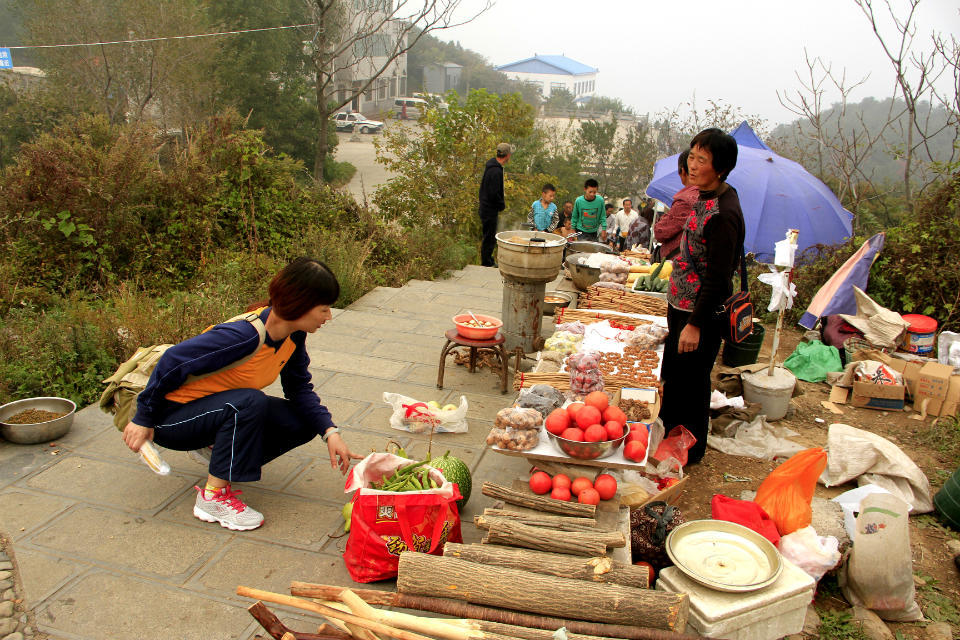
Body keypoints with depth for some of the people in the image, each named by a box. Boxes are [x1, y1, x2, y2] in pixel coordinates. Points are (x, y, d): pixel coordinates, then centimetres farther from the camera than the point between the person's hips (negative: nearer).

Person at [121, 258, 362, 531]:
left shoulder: (294, 336, -9)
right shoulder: (244, 335, -33)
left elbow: (300, 389, 0)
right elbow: (172, 362, -27)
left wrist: (330, 431, -13)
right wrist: (143, 420, -17)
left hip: (216, 407, 8)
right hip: (172, 414, -7)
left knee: (302, 423, -7)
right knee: (248, 403, -35)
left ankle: (218, 447, 11)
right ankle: (213, 498, -19)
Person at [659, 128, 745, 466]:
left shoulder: (723, 213, -24)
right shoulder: (699, 196, 5)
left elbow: (718, 277, -23)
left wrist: (696, 323, -21)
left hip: (702, 313, -9)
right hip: (680, 304, 9)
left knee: (691, 383, 7)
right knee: (672, 375, 22)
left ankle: (690, 451, 26)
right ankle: (666, 435, 41)